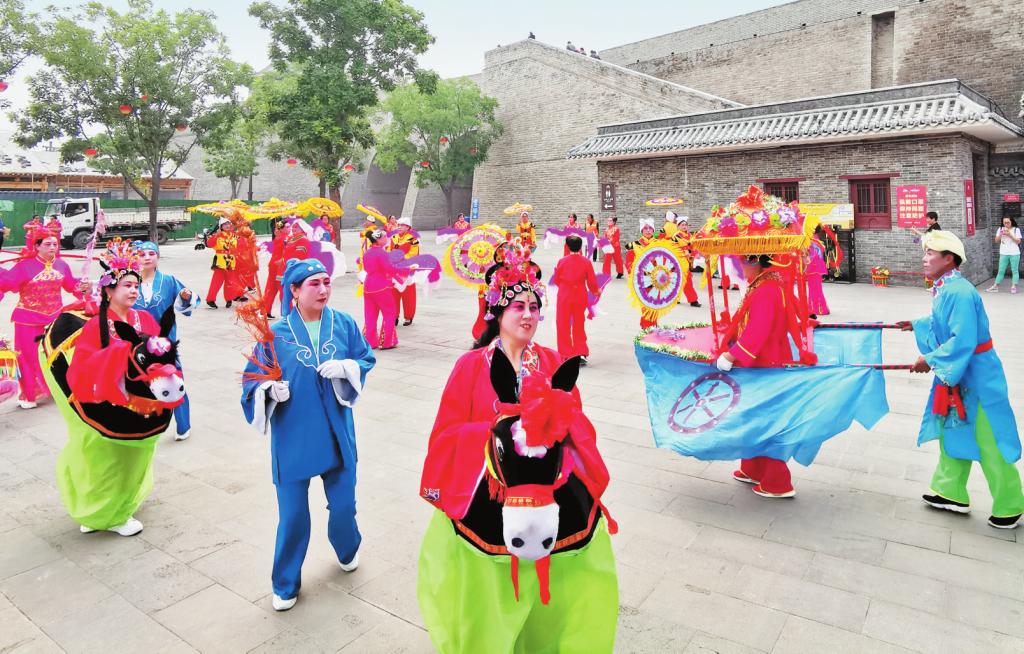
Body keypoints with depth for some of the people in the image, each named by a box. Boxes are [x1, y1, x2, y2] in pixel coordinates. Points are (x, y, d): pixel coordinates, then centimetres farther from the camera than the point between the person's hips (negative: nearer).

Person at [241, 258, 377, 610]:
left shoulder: (344, 324, -3)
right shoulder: (276, 333, -8)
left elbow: (367, 359, 4)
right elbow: (253, 378, -3)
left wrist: (346, 367, -16)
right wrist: (270, 390, -24)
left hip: (336, 433, 2)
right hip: (293, 438, -2)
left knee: (343, 504, 14)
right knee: (293, 515, 7)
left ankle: (348, 551, 49)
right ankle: (285, 585, 32)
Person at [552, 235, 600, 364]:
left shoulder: (562, 261, -7)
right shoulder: (586, 261, -6)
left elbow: (556, 280, 3)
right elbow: (591, 281, 0)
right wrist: (596, 290, 20)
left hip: (564, 296, -2)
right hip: (580, 296, 2)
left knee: (563, 326, 7)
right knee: (579, 325, 14)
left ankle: (566, 355, 6)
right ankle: (581, 354, 15)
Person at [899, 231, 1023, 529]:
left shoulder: (959, 292, -25)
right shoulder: (944, 290, 5)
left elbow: (962, 340, -31)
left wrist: (930, 360, -24)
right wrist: (917, 325, 33)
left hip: (977, 378, -10)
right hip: (956, 374, 10)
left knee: (989, 442, 3)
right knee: (952, 433, 17)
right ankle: (951, 493, 31)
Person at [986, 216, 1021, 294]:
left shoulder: (1016, 229, -2)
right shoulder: (1000, 229, 6)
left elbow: (1018, 241, -7)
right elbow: (996, 241, 6)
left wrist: (1010, 235, -17)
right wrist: (1001, 234, -11)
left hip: (1014, 254, -2)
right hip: (1003, 254, 2)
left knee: (1014, 270, 4)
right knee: (1001, 270, 5)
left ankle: (1014, 287, 8)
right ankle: (995, 287, 7)